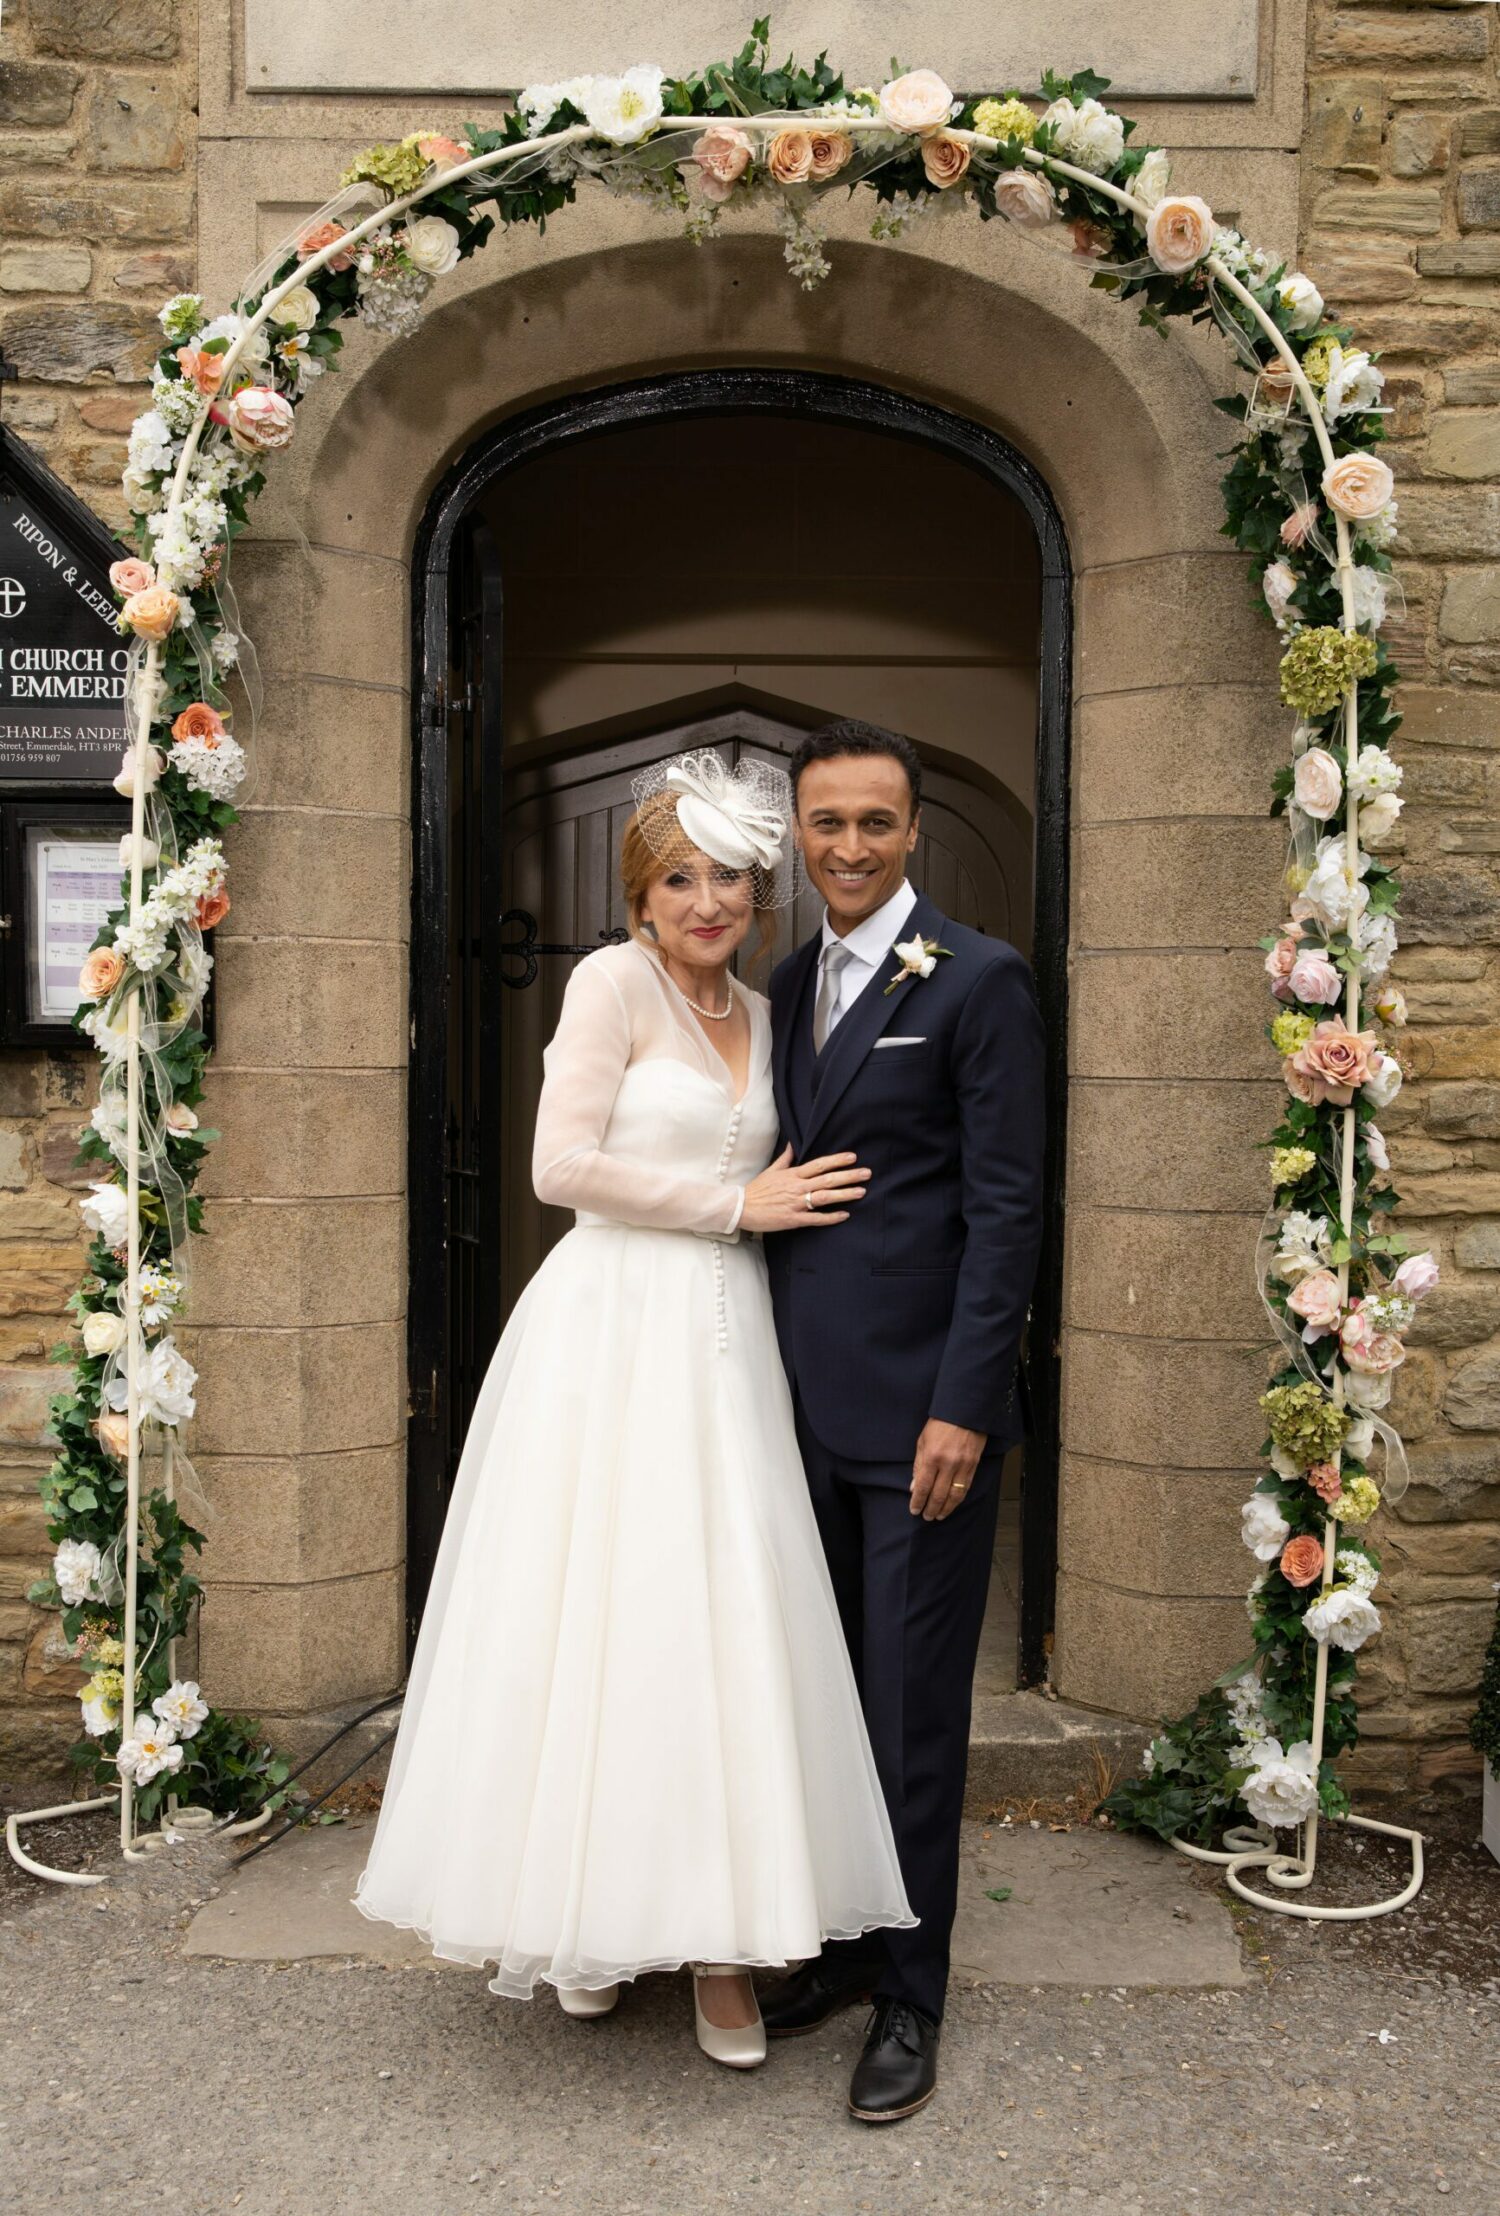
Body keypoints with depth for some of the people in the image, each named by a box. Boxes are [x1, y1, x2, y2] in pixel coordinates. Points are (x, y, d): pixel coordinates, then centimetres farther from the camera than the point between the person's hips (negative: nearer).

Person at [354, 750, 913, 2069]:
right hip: (612, 1331, -5)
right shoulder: (614, 981, -4)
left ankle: (719, 1933, 17)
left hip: (724, 1342, 6)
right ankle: (588, 1920, 17)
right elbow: (563, 1165, -14)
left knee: (727, 1626, 5)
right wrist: (738, 1202, -10)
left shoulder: (760, 1017, 15)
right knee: (596, 1616, 0)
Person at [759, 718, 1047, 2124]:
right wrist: (768, 1376, 12)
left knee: (914, 1707, 4)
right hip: (806, 1405, 6)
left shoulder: (977, 980, -8)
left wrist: (962, 1410, -16)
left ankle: (909, 1996, 19)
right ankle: (839, 1942, 31)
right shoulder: (786, 987, 12)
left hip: (920, 1411, -6)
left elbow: (1005, 1211, -11)